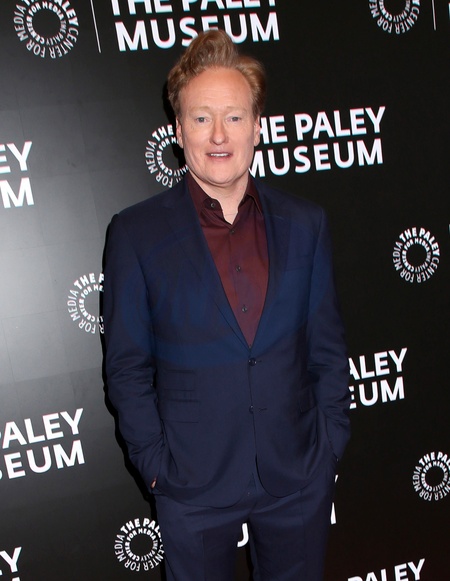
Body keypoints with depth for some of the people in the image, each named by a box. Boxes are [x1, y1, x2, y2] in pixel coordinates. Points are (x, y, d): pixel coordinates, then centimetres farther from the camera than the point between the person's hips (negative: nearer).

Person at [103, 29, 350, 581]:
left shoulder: (304, 223, -1)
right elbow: (126, 366, -4)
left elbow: (328, 348, 3)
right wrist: (156, 464, -6)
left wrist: (328, 447, 1)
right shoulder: (136, 232, -8)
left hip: (300, 478, 2)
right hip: (194, 484, -1)